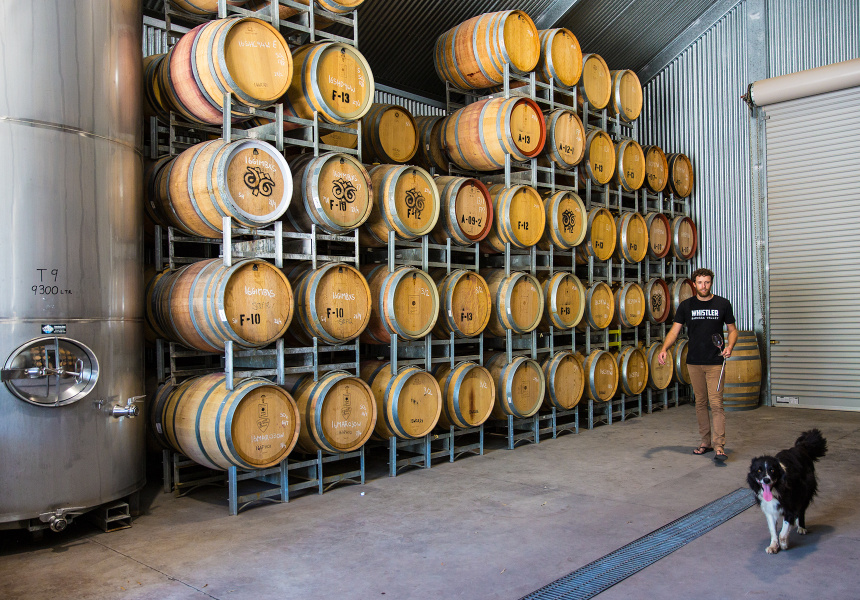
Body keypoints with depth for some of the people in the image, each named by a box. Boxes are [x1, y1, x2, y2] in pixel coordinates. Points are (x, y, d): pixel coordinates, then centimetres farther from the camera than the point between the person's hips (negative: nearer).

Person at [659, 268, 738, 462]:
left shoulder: (722, 304, 1)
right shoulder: (686, 306, 4)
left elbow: (732, 330, 7)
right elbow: (675, 330, 2)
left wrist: (729, 347, -13)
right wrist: (664, 348, -15)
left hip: (715, 362, -2)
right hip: (694, 362, 3)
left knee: (716, 403, -9)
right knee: (700, 402, 10)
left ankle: (718, 446, -7)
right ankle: (705, 441, 21)